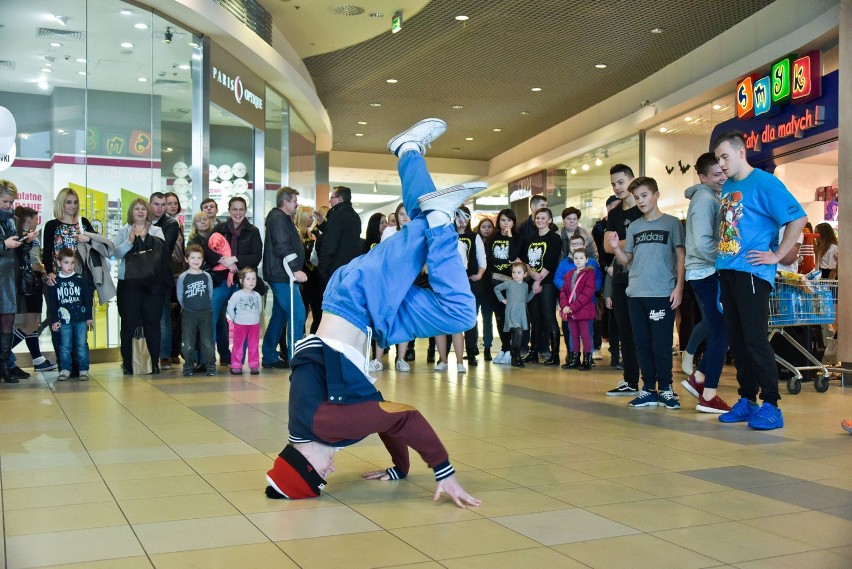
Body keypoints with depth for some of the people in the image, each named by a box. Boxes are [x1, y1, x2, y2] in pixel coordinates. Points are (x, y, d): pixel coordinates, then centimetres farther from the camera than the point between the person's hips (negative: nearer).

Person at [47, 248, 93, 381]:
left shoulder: (80, 279, 1)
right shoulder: (55, 282, 3)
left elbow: (88, 299, 3)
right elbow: (51, 303, 4)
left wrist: (89, 316, 0)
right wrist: (54, 320, 0)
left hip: (81, 319, -1)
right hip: (64, 320, 1)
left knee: (82, 345, 1)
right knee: (65, 346, 4)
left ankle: (84, 370, 7)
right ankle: (65, 370, 12)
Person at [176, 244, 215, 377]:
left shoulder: (206, 276, 2)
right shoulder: (183, 277, -3)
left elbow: (210, 294, 8)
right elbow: (179, 296, 2)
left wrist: (203, 305, 5)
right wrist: (188, 307, 4)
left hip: (205, 313, 1)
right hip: (188, 314, -1)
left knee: (207, 341, 2)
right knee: (188, 342, 1)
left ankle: (210, 366, 10)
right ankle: (188, 367, 10)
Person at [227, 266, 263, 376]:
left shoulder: (257, 295, 3)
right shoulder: (237, 295, -8)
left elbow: (260, 308, 15)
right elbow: (230, 308, -3)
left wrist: (255, 317, 7)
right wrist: (234, 319, -2)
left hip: (255, 324, 3)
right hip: (240, 324, -3)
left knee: (254, 346, 6)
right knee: (238, 345, 1)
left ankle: (254, 365, 12)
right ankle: (236, 366, 5)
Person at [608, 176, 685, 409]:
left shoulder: (672, 223, 2)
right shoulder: (634, 227, 14)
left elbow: (680, 257, 0)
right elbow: (627, 260, 14)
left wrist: (679, 286, -9)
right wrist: (615, 248, -6)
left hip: (662, 294, -5)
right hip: (636, 293, 5)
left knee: (661, 344, -4)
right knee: (642, 343, 7)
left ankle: (665, 389, 7)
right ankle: (648, 389, 14)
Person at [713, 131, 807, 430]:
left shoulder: (764, 182, -7)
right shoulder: (727, 187, 17)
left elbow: (797, 218, -13)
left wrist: (777, 255, -13)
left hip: (751, 271, -8)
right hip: (726, 270, 8)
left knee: (755, 340, -8)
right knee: (736, 339, 10)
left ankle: (771, 406, -1)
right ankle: (747, 400, 19)